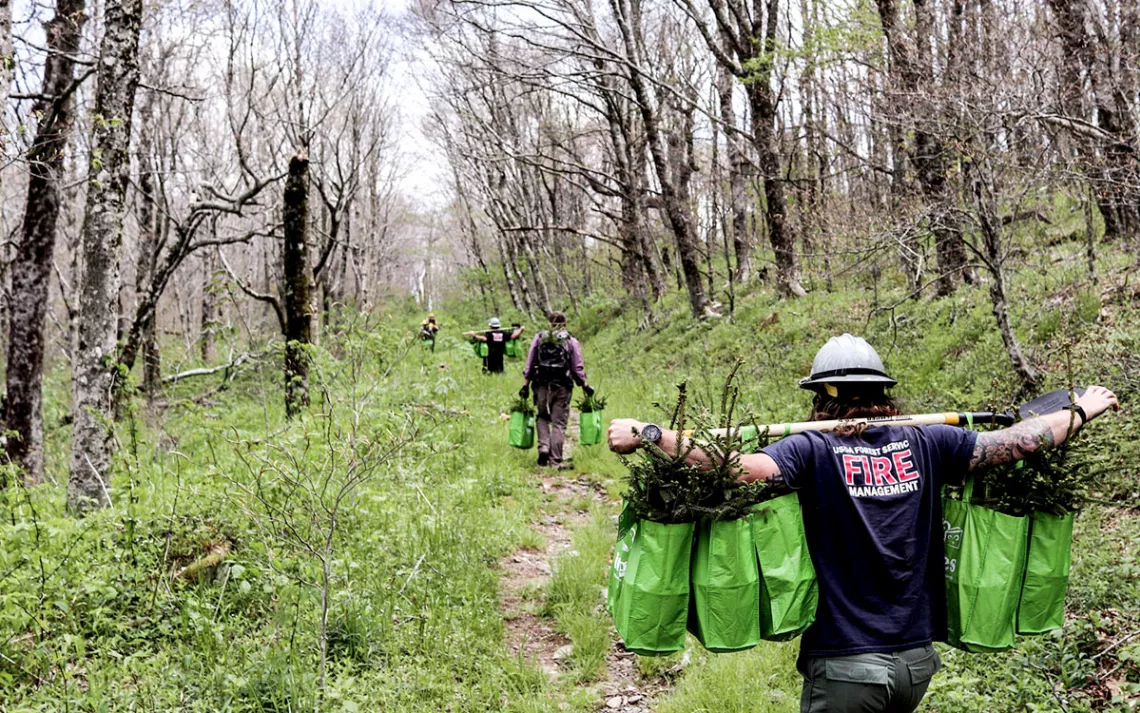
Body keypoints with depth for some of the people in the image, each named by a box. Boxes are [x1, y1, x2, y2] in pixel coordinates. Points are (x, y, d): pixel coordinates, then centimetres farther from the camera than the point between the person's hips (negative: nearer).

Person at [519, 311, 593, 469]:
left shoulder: (539, 338, 6)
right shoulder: (571, 341, 2)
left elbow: (529, 364, 4)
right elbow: (578, 368, 1)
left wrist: (525, 385, 8)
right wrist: (585, 386, 11)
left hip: (542, 385, 1)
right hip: (562, 387, -1)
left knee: (542, 417, 20)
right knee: (559, 423, 3)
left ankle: (543, 446, 0)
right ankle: (556, 460, 2)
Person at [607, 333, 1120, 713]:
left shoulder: (813, 451, -12)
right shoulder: (924, 444, -1)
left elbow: (738, 467, -28)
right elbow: (1015, 442, 4)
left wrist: (648, 434, -23)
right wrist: (1083, 411, 20)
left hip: (846, 666, -5)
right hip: (917, 660, 5)